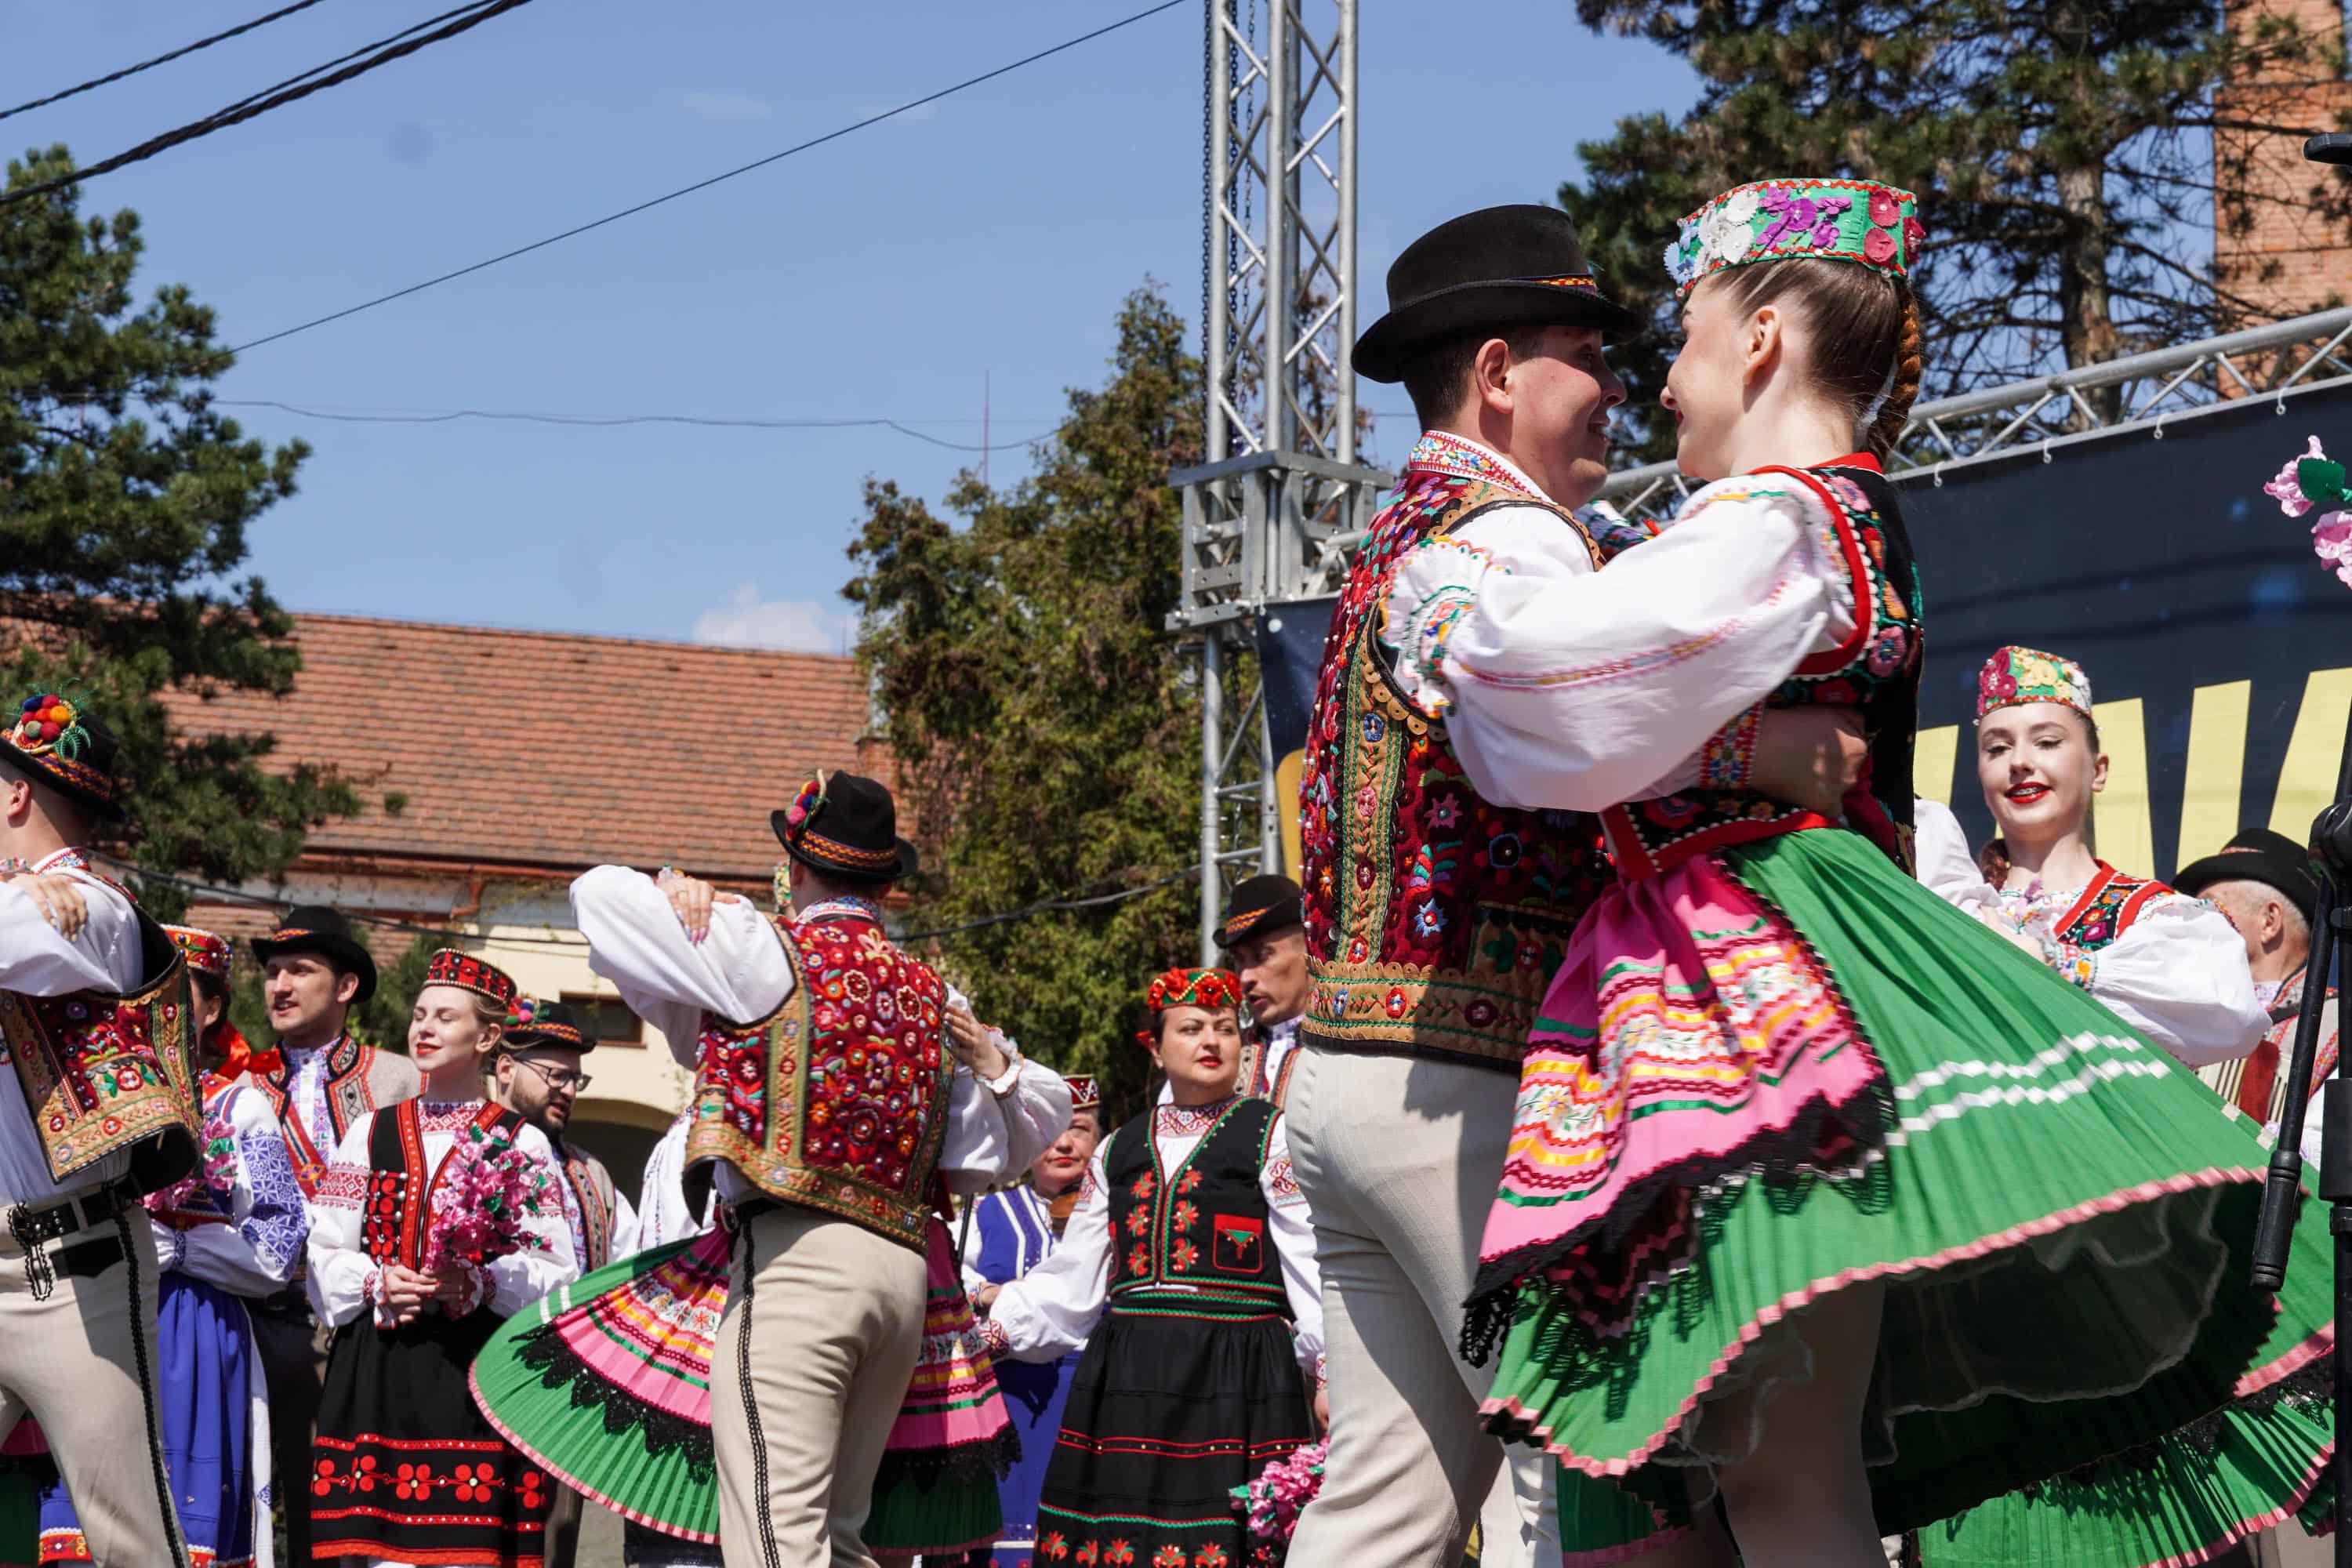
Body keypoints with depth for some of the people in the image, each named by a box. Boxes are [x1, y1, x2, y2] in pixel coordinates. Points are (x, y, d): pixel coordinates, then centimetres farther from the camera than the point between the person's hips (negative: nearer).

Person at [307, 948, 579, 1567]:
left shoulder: (521, 1144, 6)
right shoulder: (371, 1132, 15)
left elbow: (556, 1272, 1)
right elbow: (325, 1254, 12)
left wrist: (482, 1282, -16)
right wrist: (376, 1283, -8)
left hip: (479, 1371, -2)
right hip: (378, 1369, 2)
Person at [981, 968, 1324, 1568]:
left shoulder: (1270, 1137, 5)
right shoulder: (1118, 1152, 18)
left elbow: (1312, 1265, -3)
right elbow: (1070, 1283, 18)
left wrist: (1325, 1376, -12)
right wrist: (990, 1329, 7)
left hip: (1236, 1379, -4)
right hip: (1127, 1379, 4)